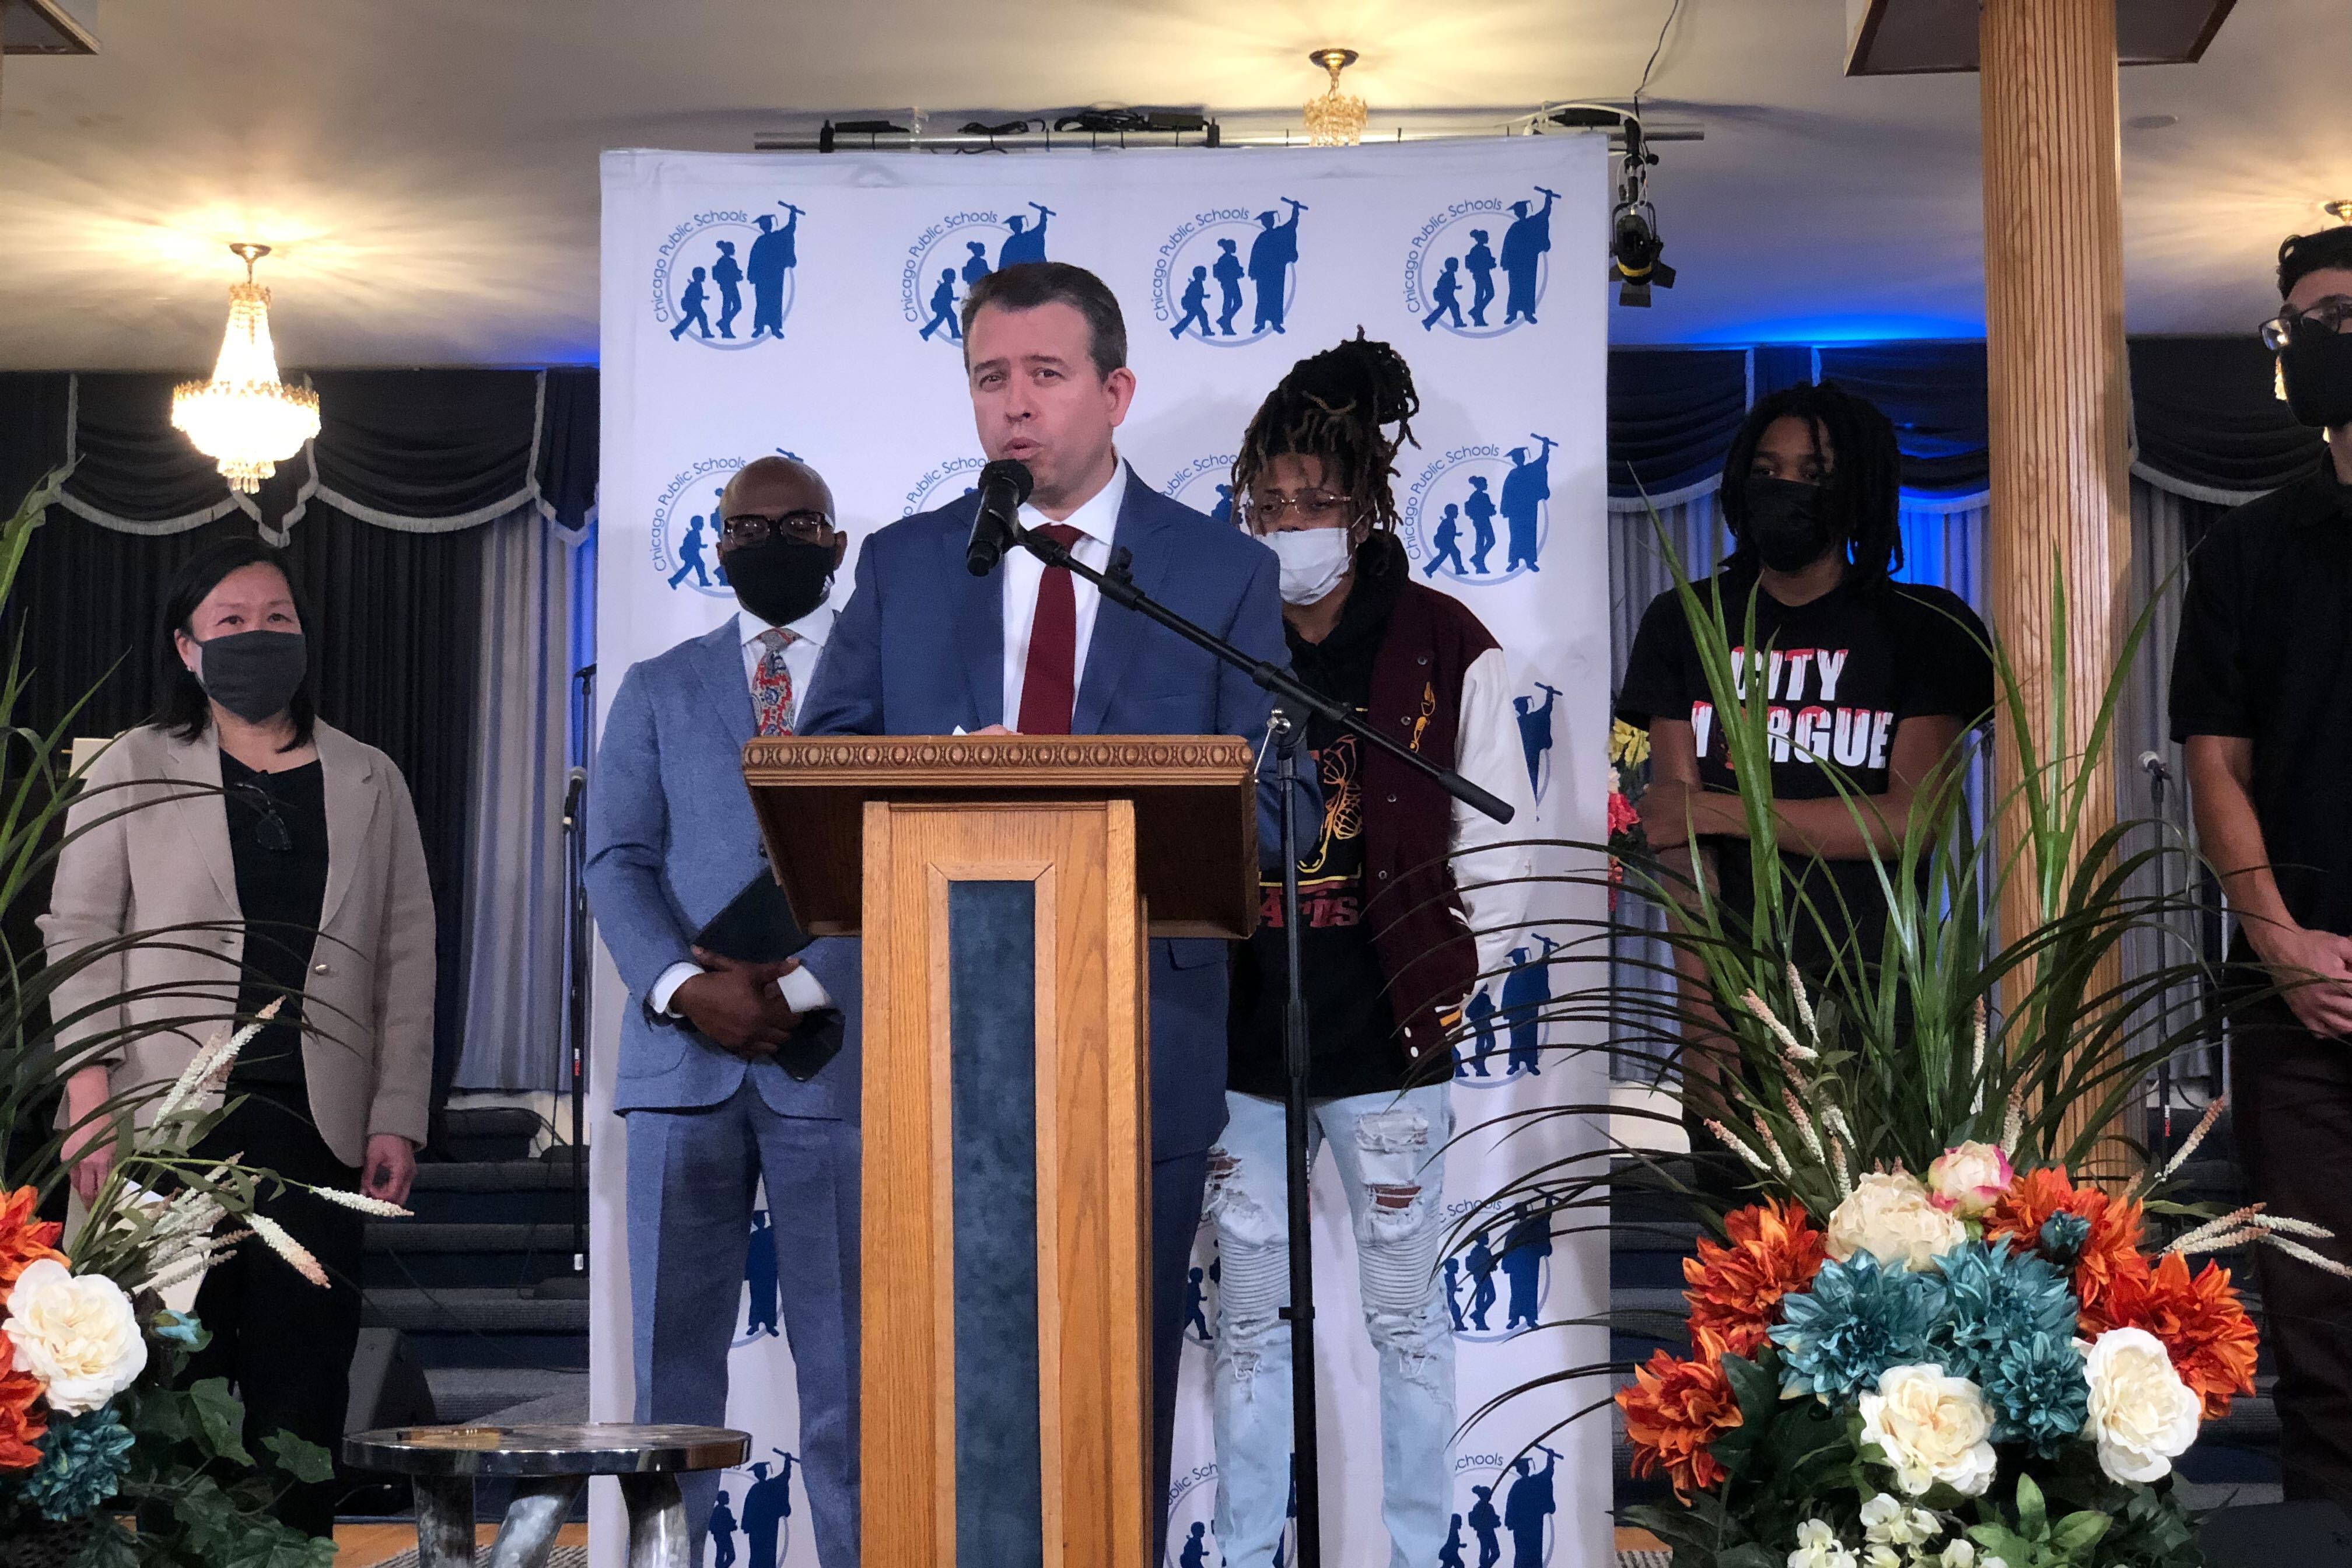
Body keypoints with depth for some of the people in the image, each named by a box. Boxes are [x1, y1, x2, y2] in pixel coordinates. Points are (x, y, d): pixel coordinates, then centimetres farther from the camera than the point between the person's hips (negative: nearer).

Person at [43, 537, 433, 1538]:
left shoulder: (370, 783, 13)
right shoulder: (133, 771, 7)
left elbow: (407, 959, 10)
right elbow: (79, 935, 4)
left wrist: (399, 1117, 2)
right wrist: (90, 1101, -7)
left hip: (317, 1124, 2)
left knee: (302, 1380, 1)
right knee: (172, 1373, -1)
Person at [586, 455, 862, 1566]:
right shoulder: (657, 691, 16)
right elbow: (618, 860, 6)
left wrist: (805, 988, -12)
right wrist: (685, 989, -12)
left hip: (835, 1054, -2)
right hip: (684, 1057, 2)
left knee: (842, 1358, 0)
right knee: (673, 1347, 3)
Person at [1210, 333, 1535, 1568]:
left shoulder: (1448, 653, -5)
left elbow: (1497, 855, 0)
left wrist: (1443, 995, -3)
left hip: (1386, 1047, -3)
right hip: (1240, 1038, 3)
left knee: (1405, 1313, 7)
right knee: (1249, 1312, 11)